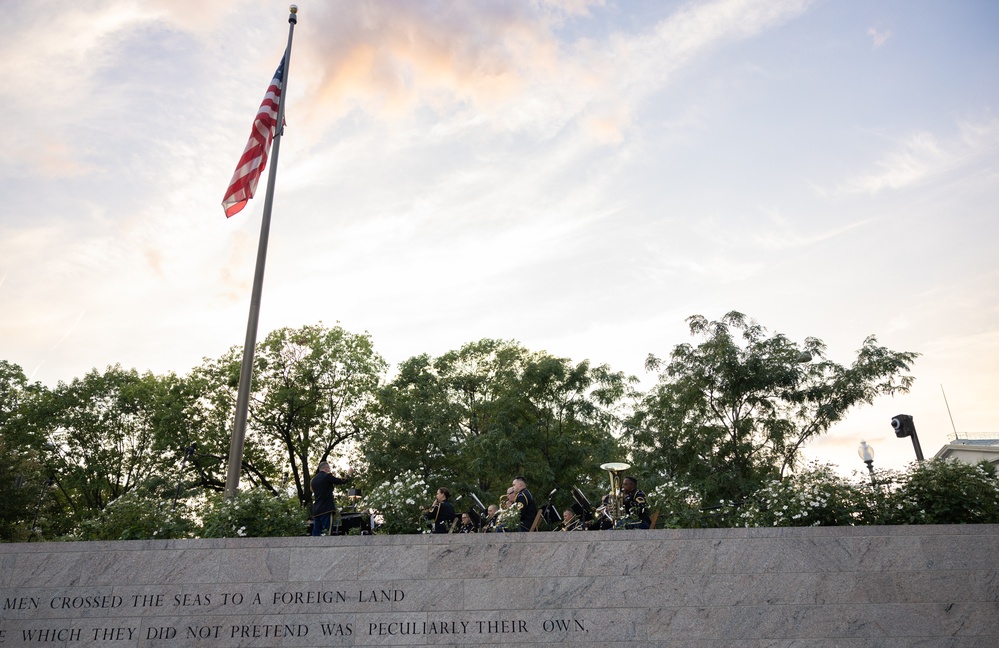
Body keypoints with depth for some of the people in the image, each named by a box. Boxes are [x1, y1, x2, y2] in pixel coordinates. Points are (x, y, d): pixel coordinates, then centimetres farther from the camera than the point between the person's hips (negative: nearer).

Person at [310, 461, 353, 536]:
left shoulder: (314, 480, 16)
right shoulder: (327, 476, -6)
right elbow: (342, 481, 0)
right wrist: (349, 474, 19)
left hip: (316, 510, 7)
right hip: (326, 509, -7)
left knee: (316, 534, 4)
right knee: (327, 534, -10)